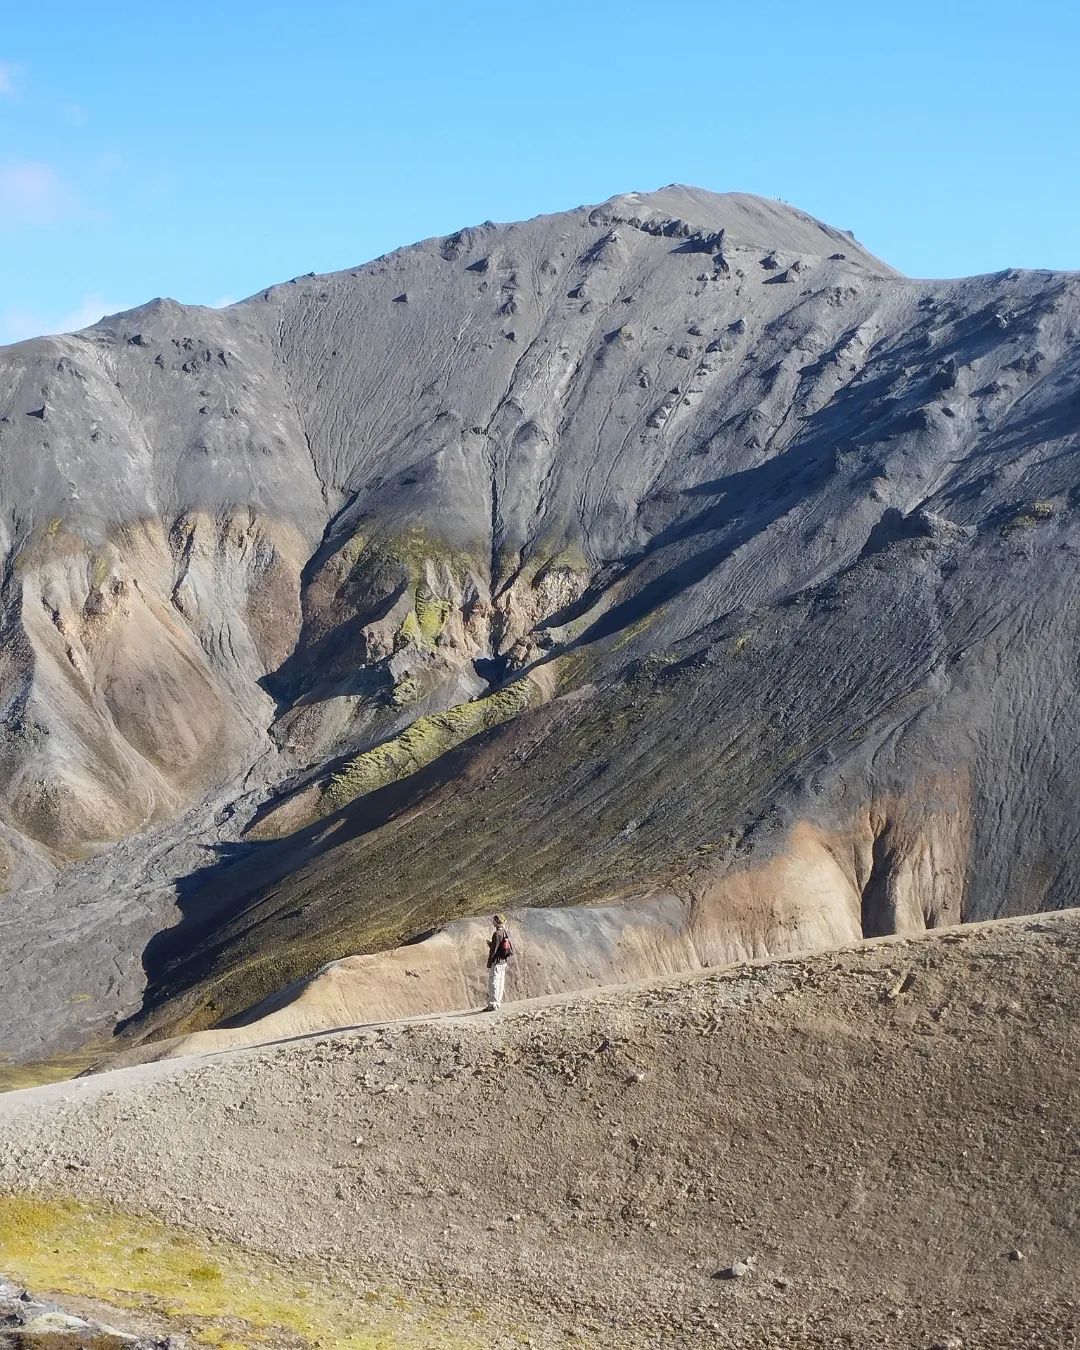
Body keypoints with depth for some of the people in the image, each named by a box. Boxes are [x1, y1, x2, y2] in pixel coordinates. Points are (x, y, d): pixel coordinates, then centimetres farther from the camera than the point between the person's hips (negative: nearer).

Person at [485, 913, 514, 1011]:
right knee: (500, 983, 14)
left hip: (497, 962, -9)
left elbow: (494, 950, -19)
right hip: (504, 961, 9)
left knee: (493, 983, -7)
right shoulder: (506, 933, 11)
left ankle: (492, 1004, -9)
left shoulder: (497, 934, -17)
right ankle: (498, 1003, 20)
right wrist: (491, 944, 16)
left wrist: (489, 964, -15)